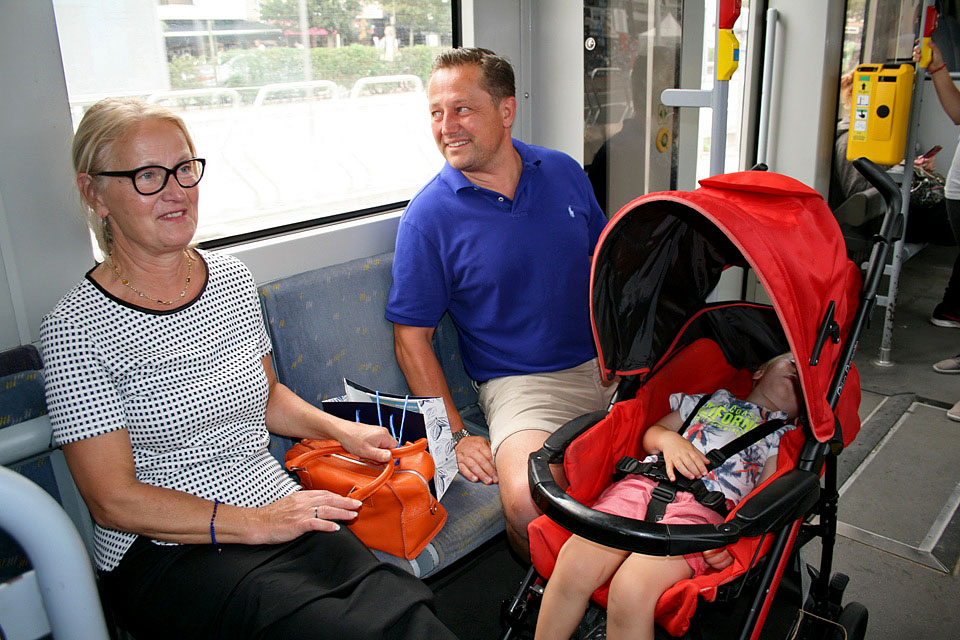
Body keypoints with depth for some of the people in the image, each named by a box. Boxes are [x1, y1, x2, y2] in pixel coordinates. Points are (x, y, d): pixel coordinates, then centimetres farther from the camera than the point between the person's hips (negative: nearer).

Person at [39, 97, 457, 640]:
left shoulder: (232, 279, 8)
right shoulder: (77, 328, -10)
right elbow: (114, 501, -10)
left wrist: (340, 429, 8)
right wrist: (254, 524, -14)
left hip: (282, 510, 5)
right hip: (164, 551, -4)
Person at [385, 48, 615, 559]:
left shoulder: (563, 172, 7)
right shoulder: (428, 216, -7)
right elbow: (411, 338, -5)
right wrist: (454, 435, -12)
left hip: (607, 360, 6)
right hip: (522, 381, -5)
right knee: (528, 500, -32)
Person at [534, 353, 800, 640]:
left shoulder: (784, 435, 23)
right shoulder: (714, 399, 32)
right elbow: (649, 434, 27)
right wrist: (669, 439, 3)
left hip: (706, 506, -2)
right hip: (646, 484, 3)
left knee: (631, 590, -31)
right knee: (574, 565, -24)